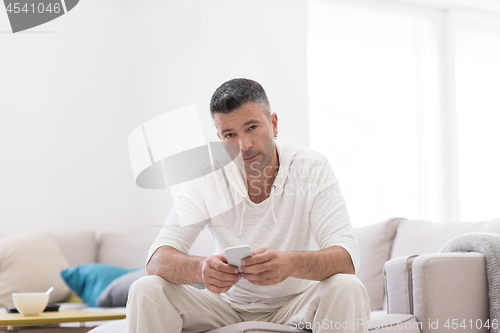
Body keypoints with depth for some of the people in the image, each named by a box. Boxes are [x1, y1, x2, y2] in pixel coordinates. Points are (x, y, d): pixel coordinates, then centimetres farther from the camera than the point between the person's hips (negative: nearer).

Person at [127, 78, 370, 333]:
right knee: (146, 290, -22)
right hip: (229, 305, 1)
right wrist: (201, 268, -45)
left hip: (296, 302, -1)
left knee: (347, 289, -31)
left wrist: (290, 264, -48)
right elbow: (157, 259, -20)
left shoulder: (313, 168, -16)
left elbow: (346, 258, -26)